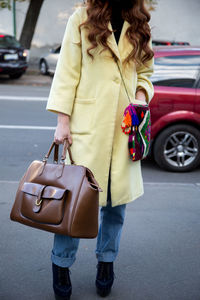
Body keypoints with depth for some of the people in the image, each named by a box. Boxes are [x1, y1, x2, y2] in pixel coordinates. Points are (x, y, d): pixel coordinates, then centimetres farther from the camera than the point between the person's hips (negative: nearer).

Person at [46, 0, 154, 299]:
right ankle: (61, 263, 20)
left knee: (118, 197, 9)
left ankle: (106, 260, 29)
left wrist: (141, 95, -3)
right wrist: (63, 119, -8)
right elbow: (67, 71, -2)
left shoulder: (140, 25, 11)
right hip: (87, 125, -3)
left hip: (125, 126, 4)